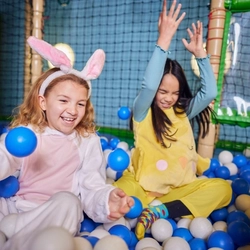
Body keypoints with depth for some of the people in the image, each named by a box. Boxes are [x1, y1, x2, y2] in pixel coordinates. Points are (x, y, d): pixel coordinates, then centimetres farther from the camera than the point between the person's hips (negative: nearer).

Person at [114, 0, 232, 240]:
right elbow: (148, 86, -24)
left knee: (222, 188, -19)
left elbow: (209, 92, -2)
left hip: (179, 189, 5)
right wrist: (164, 39, -25)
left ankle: (159, 211, -22)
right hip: (143, 187, -5)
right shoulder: (143, 112, -5)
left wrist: (199, 52, -5)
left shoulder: (183, 112, 8)